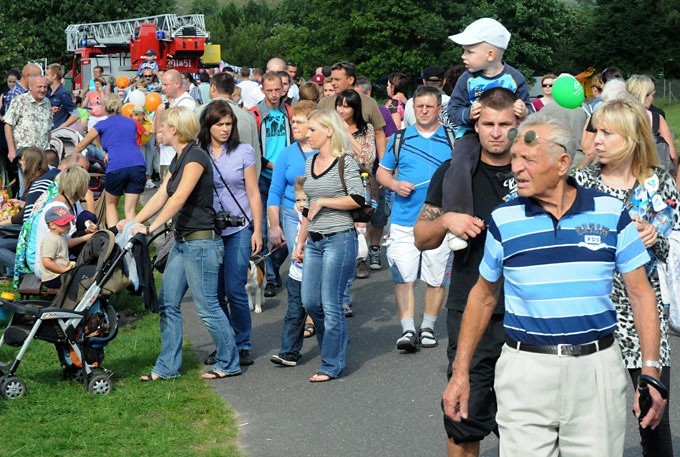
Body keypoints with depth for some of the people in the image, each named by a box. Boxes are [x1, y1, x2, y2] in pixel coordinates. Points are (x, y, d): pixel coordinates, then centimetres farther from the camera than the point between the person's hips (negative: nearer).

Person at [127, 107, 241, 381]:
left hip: (202, 242, -10)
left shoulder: (196, 157, -15)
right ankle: (167, 367, 14)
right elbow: (160, 196, 12)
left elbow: (178, 199, -24)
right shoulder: (177, 160, 14)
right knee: (168, 304, 8)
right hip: (182, 242, 10)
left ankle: (229, 363, 12)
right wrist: (133, 223, 1)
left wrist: (150, 228, -29)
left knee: (207, 306, -2)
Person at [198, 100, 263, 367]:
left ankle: (243, 345, 6)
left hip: (239, 229, -2)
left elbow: (253, 193, 4)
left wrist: (257, 230, -1)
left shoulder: (243, 152, 2)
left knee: (234, 289, -8)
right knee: (215, 291, 4)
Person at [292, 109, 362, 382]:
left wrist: (322, 201, -12)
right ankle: (334, 345, 28)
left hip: (339, 239, -7)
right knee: (309, 302, 7)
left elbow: (357, 199, -18)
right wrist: (300, 242, 17)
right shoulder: (310, 162, 14)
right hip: (314, 241, 7)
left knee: (330, 304, -4)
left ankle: (333, 365, 7)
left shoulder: (345, 162, -8)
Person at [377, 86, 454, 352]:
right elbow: (382, 172, 16)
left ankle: (428, 327, 20)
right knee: (402, 276, -7)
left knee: (437, 278, 6)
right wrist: (395, 185, -5)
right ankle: (407, 329, -5)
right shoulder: (400, 138, 10)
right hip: (404, 219, 1)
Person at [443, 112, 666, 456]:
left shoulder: (611, 213, 0)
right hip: (526, 368, 0)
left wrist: (650, 372, -4)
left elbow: (641, 294, 3)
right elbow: (484, 296, 12)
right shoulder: (503, 220, 1)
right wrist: (460, 372, 9)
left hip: (597, 367, 0)